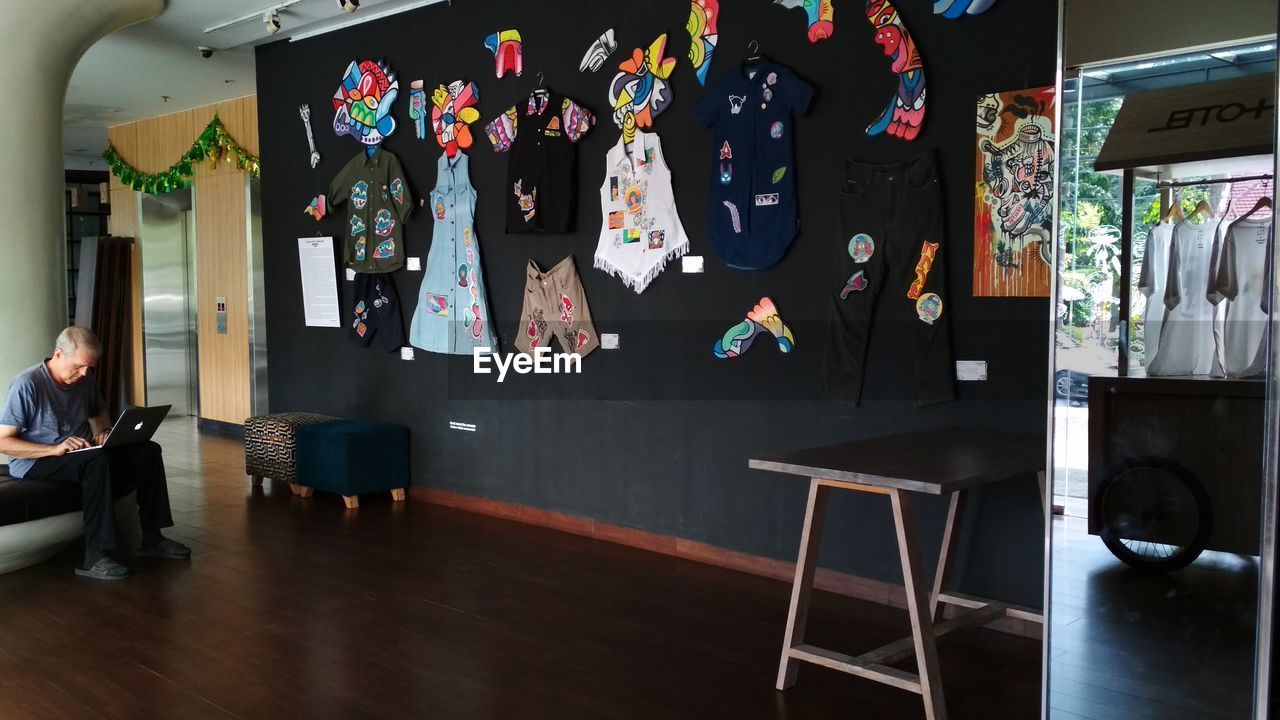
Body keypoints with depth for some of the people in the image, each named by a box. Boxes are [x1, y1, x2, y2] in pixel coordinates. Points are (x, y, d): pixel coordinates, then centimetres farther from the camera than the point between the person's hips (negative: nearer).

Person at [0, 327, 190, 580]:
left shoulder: (85, 380, 3)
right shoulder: (27, 385, -17)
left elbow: (99, 412, 25)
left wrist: (104, 432, 2)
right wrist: (54, 449, -29)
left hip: (81, 455, 7)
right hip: (35, 464, -7)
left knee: (148, 451, -10)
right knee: (97, 459, -37)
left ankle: (152, 538, -5)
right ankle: (94, 558, -38)